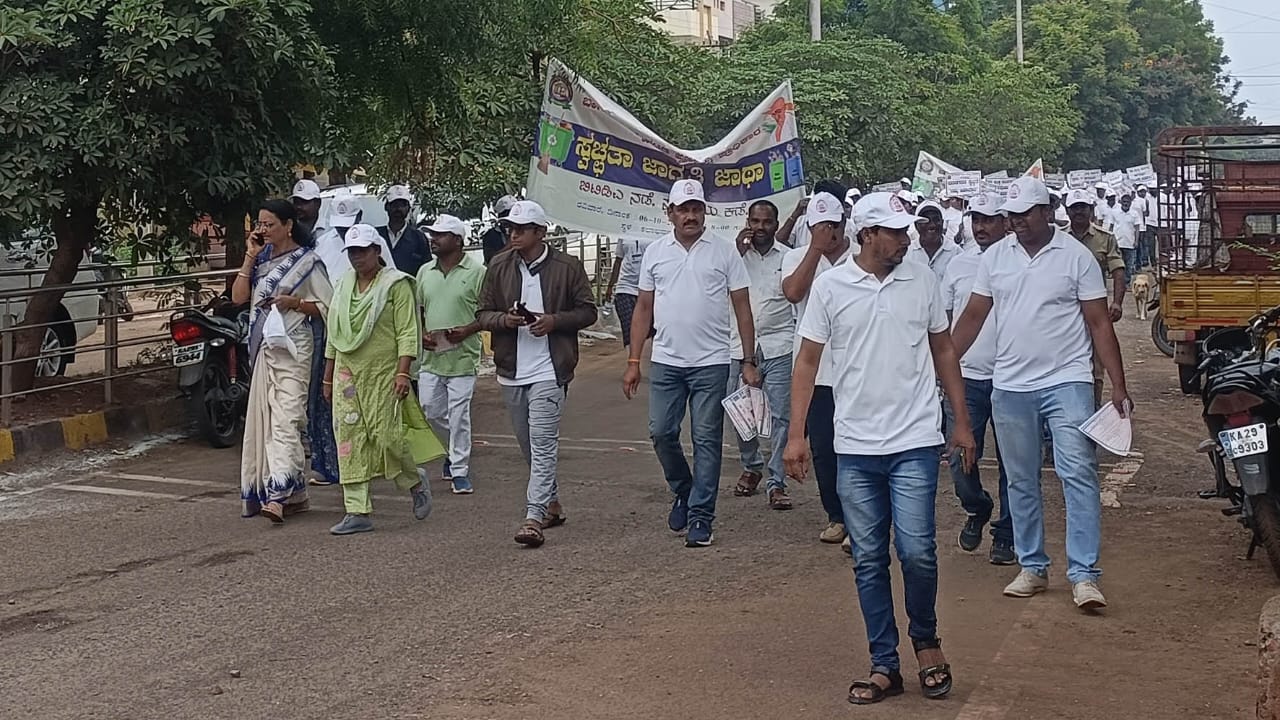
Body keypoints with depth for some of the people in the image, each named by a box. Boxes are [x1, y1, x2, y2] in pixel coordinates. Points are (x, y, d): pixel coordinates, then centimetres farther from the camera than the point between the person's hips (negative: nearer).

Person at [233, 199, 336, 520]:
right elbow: (238, 296, 6)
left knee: (286, 417, -16)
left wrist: (294, 303, -18)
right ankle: (295, 494, 16)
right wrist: (250, 256, 1)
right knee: (264, 418, 8)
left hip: (293, 348, -7)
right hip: (264, 348, 8)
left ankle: (278, 495, -26)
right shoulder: (263, 260, 15)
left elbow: (326, 307, -4)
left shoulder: (307, 261, -3)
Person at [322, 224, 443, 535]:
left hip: (383, 373, -6)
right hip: (348, 373, 6)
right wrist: (328, 378, 18)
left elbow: (407, 332, -9)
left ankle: (416, 481, 22)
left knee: (386, 434, -8)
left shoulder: (396, 284, -3)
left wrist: (403, 373, -18)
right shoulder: (343, 286, 15)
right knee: (350, 440, 0)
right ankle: (358, 512, 1)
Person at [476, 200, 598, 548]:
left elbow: (587, 311, 2)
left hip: (549, 370, -5)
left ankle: (534, 517, -14)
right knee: (529, 444, 15)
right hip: (512, 370, 5)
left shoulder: (567, 267, -3)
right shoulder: (499, 266, 7)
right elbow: (482, 314, 10)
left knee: (543, 444, -11)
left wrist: (555, 320, -15)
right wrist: (504, 319, -12)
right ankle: (551, 503, 32)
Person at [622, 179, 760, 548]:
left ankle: (700, 517, 7)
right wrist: (634, 361, 5)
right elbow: (644, 308, 10)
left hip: (711, 363, -2)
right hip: (666, 361, 3)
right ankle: (683, 492, 28)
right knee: (661, 433, 3)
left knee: (707, 440, 0)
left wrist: (749, 362, -4)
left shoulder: (724, 251, -1)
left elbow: (742, 308, 1)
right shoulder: (655, 251, 7)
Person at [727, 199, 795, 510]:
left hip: (778, 347, -2)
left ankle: (776, 482, 1)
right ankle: (751, 467, 31)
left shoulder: (787, 257, 4)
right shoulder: (736, 253, 7)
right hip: (740, 345, 2)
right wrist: (738, 251, -9)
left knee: (781, 416, -4)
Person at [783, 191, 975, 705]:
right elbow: (808, 360, 2)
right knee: (869, 559, 6)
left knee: (916, 550, -9)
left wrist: (961, 421, 10)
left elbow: (943, 350, 12)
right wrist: (796, 434, -4)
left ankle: (925, 640, 18)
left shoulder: (922, 280, 3)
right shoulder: (830, 286, -1)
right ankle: (885, 665, 17)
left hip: (914, 443, 0)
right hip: (855, 448, 1)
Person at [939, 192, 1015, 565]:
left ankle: (1006, 534, 17)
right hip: (966, 376, 2)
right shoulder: (959, 264, 7)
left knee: (1011, 461, 6)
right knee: (961, 457, -2)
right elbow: (944, 321, 12)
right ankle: (977, 509, 26)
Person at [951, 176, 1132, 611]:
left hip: (1067, 383, -4)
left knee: (1079, 475, -10)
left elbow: (1099, 323, -4)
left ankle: (1084, 575, -9)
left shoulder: (1076, 256, -4)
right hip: (1010, 386, 4)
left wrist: (1118, 386, -9)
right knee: (1021, 482, 11)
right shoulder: (995, 257, 6)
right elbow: (973, 316, 10)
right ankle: (1032, 567, 22)